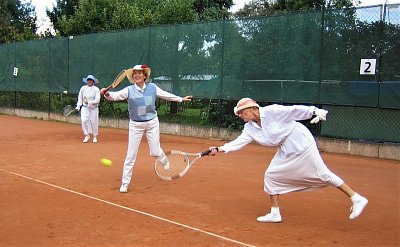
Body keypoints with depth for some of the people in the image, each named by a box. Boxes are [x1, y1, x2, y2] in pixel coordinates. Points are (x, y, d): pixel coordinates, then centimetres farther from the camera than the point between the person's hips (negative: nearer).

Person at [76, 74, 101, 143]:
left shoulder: (96, 89, -5)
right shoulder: (83, 88, 3)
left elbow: (97, 100, -12)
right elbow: (80, 98, 9)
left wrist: (89, 102, -19)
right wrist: (78, 106, 3)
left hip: (94, 108, -1)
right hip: (85, 107, 1)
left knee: (94, 122, 3)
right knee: (84, 120, -12)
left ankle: (95, 137, 19)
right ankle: (87, 135, 3)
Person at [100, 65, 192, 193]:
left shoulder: (152, 87, -5)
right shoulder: (129, 90, -11)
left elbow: (166, 95, 9)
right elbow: (115, 95, -24)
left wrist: (181, 99, 17)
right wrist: (107, 94, -46)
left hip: (152, 123, 1)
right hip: (135, 125, -1)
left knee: (155, 152, 5)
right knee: (131, 155, -1)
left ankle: (164, 160, 44)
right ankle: (125, 183, 12)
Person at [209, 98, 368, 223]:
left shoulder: (271, 111, -21)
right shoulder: (249, 128, -1)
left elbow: (295, 110, -22)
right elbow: (238, 142, -8)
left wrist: (315, 111, -33)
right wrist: (219, 149, -18)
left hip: (301, 142, -8)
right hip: (285, 151, 8)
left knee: (322, 173, -6)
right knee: (270, 175, 2)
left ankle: (357, 199, 6)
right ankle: (275, 213, 13)